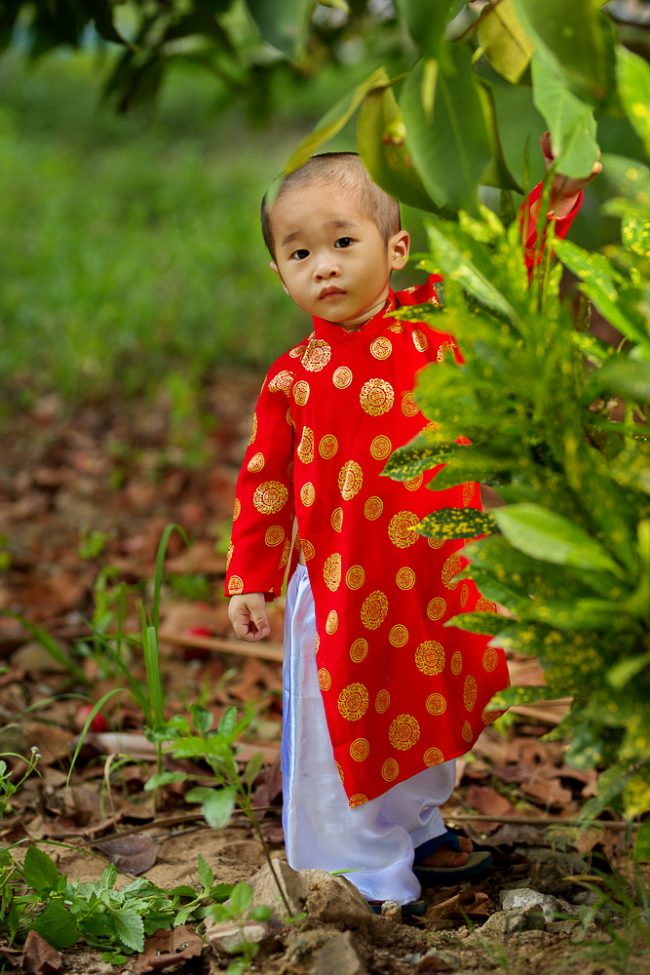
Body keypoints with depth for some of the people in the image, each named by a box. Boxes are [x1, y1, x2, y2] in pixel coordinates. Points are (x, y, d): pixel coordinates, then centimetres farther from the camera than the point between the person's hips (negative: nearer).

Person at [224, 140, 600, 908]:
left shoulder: (435, 321, -4)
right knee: (348, 721, 6)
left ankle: (417, 828, 43)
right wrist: (249, 579, 0)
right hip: (342, 584, -2)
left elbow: (508, 264, -1)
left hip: (438, 572, 3)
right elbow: (265, 484, 0)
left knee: (432, 706, 19)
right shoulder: (293, 378, -7)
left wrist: (557, 190, -14)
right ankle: (363, 861, 25)